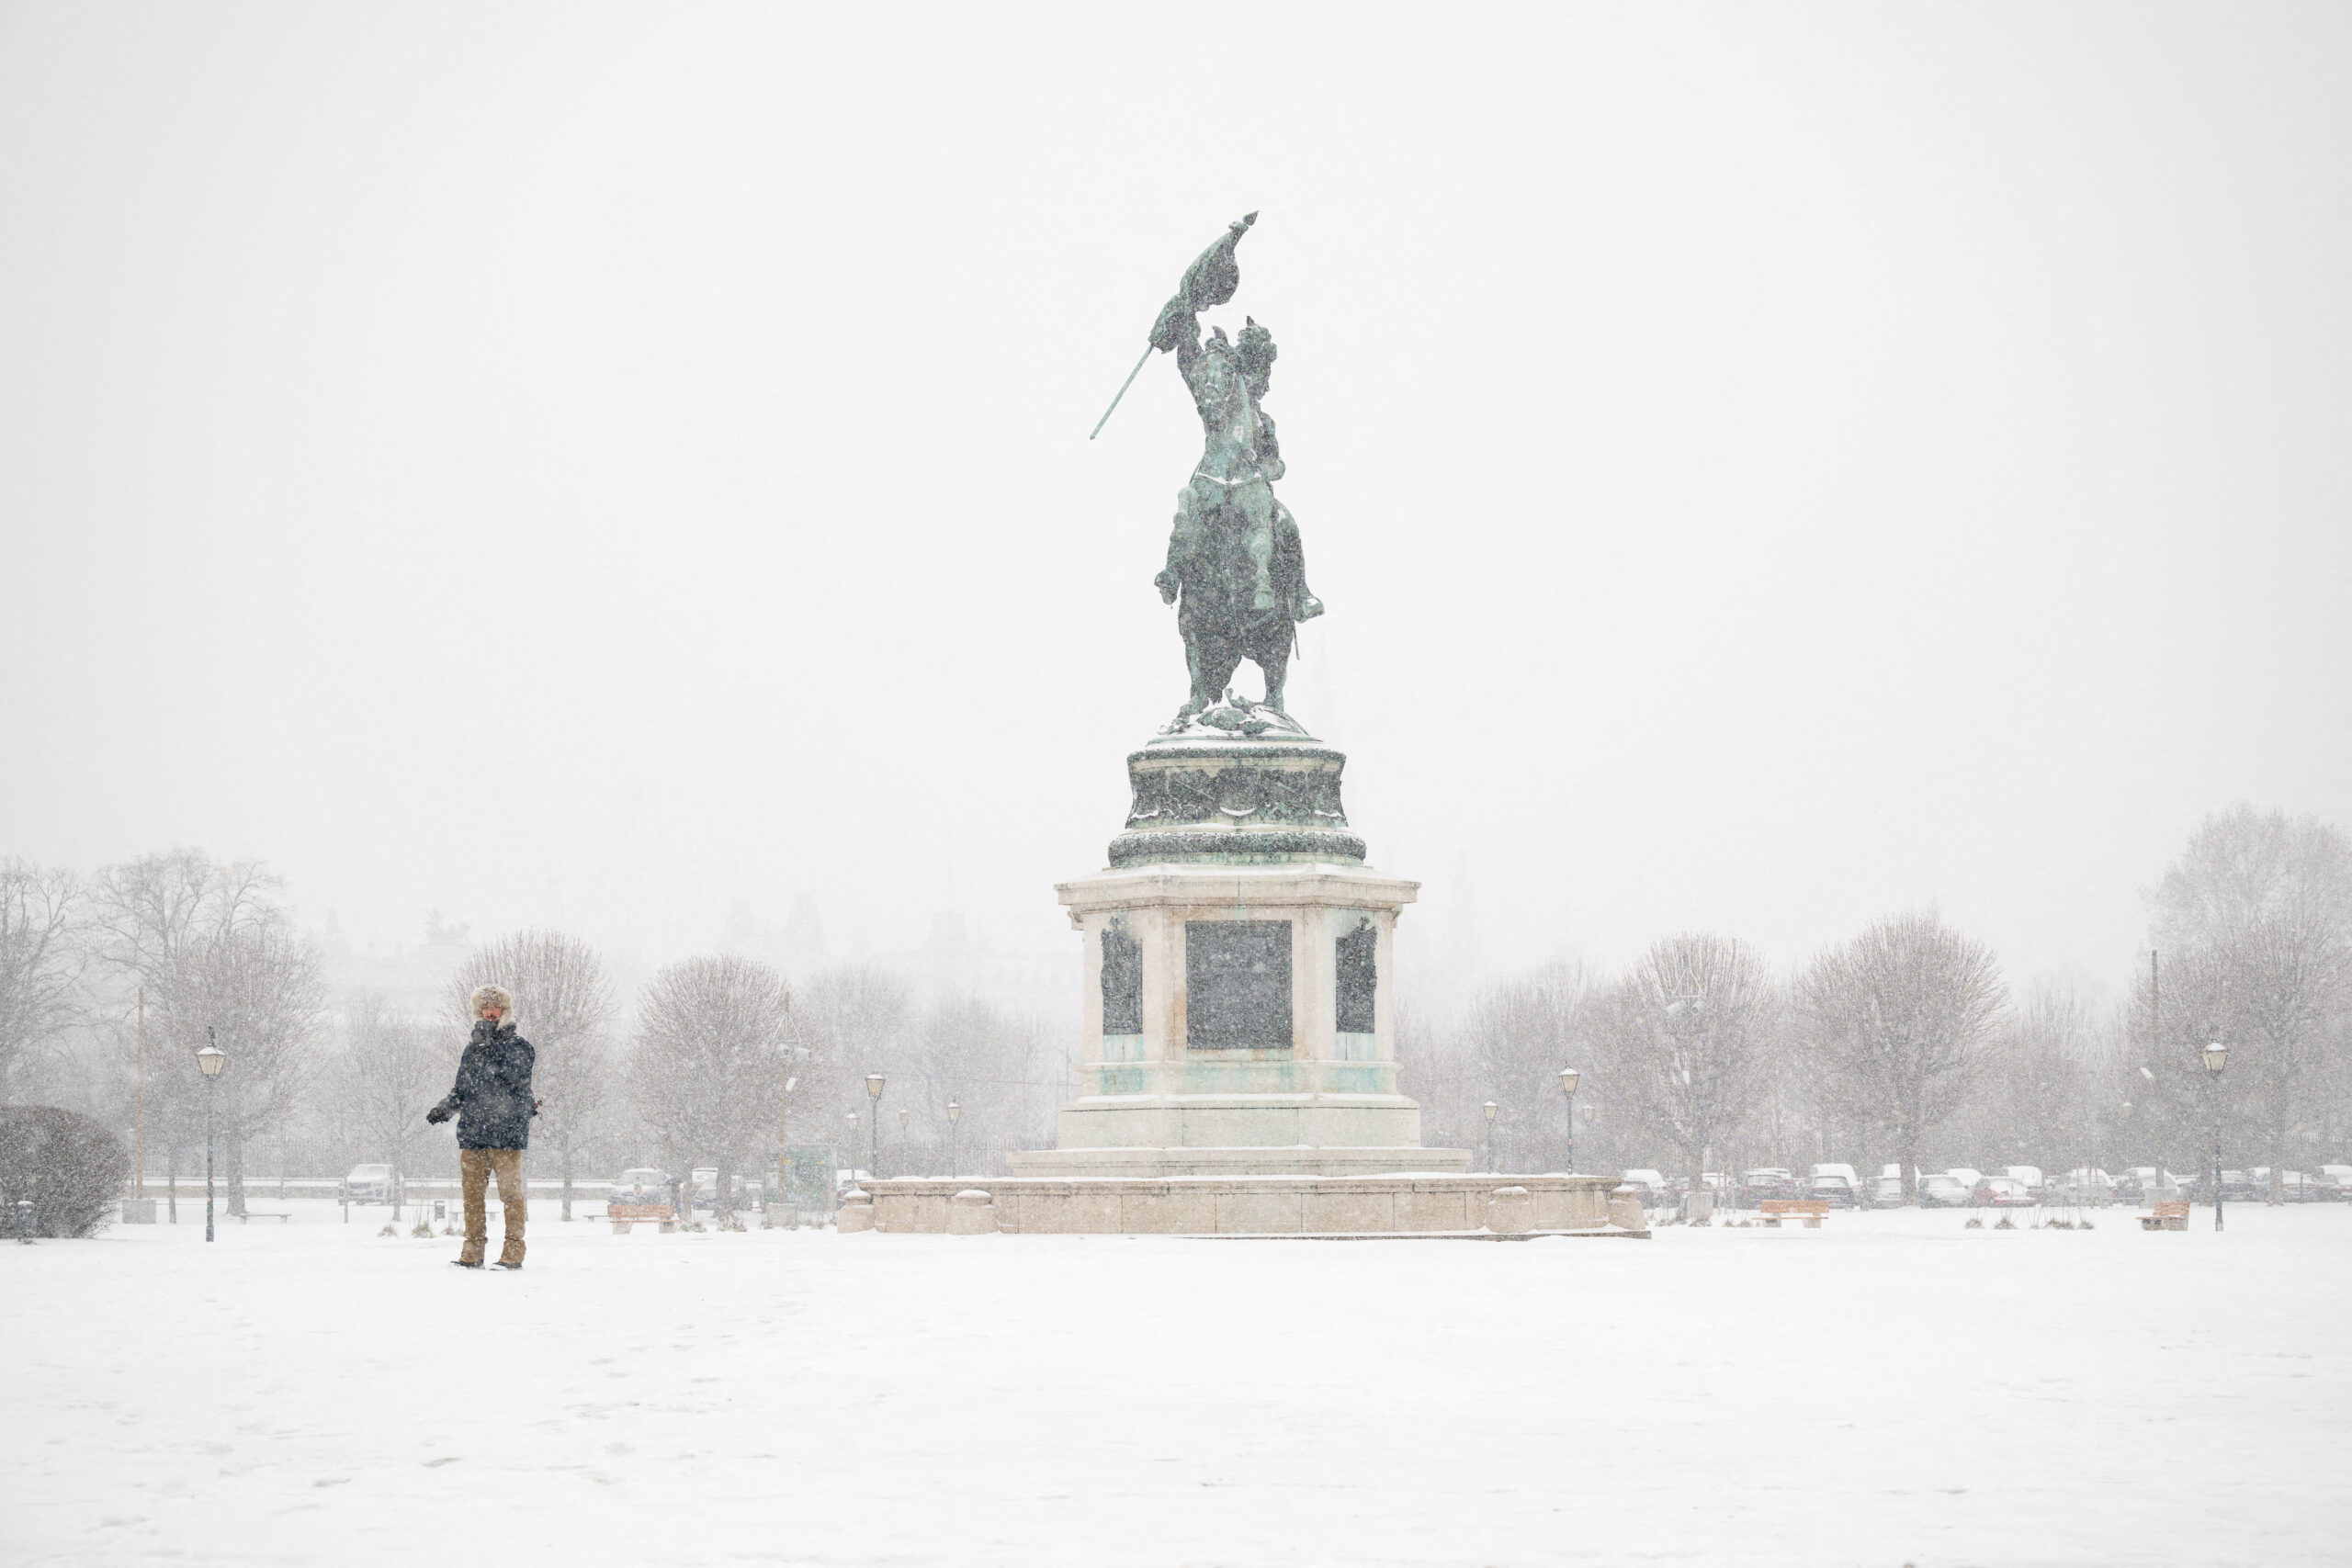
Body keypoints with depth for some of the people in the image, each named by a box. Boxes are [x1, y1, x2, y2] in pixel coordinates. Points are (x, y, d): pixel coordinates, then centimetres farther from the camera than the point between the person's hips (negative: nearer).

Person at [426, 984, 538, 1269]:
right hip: (472, 1132, 5)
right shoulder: (473, 1048, 18)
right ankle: (473, 1252, 8)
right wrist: (444, 1108, 4)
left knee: (510, 1192, -6)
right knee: (472, 1193, 4)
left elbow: (513, 1077, -16)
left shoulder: (519, 1046, 3)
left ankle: (513, 1253, -3)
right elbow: (462, 1090, 22)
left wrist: (490, 1047, -20)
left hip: (507, 1133, -5)